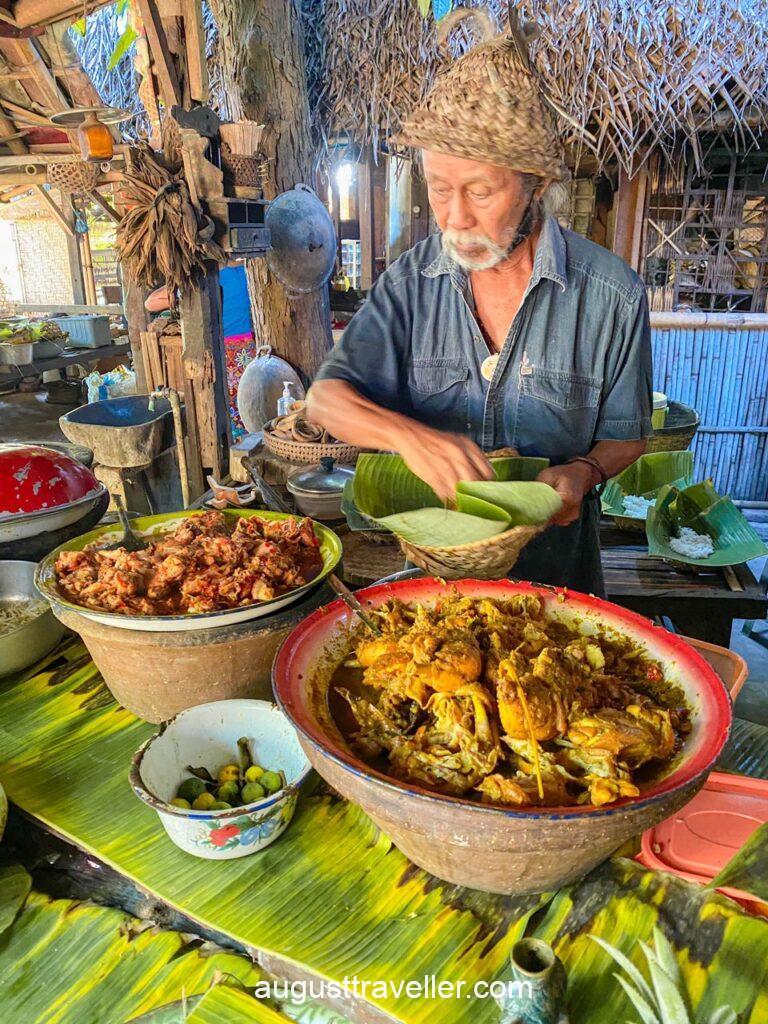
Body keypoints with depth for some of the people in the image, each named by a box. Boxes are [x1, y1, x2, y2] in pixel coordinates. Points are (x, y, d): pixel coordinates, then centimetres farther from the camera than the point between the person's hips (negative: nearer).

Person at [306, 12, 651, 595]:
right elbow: (327, 397, -14)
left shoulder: (612, 297, -14)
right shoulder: (413, 280, -9)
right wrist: (408, 434, -34)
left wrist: (582, 473, -25)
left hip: (554, 565, -1)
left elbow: (626, 436, -3)